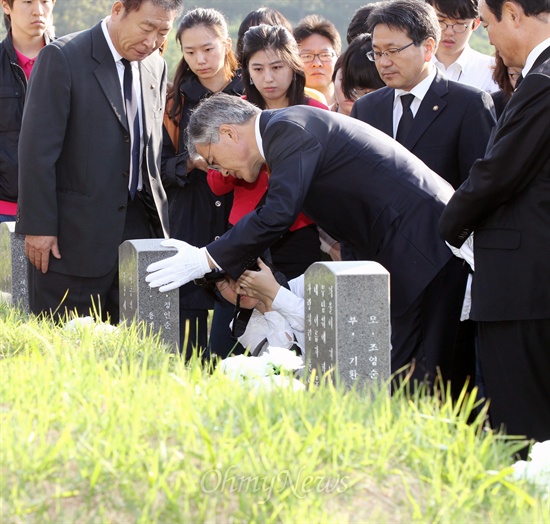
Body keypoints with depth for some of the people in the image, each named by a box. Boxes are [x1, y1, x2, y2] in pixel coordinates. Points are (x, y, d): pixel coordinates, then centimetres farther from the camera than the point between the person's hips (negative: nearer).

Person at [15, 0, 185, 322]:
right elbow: (38, 150, -13)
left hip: (139, 223, 6)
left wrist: (159, 215, 13)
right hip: (78, 232, -6)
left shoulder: (157, 67, 9)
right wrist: (39, 226, -16)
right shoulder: (62, 58, -11)